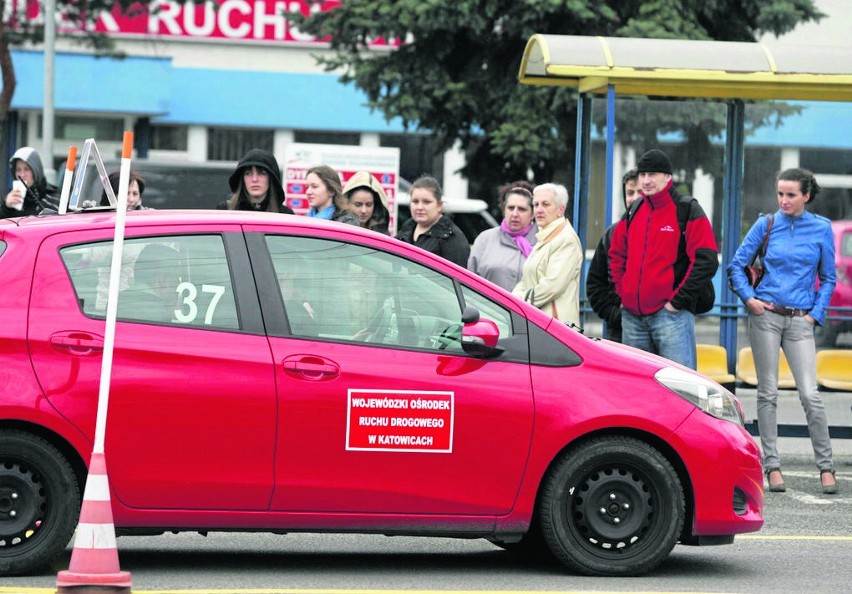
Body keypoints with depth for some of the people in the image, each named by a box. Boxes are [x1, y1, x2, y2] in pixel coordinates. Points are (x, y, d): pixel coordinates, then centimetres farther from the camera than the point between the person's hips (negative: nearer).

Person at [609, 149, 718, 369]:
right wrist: (622, 293, 12)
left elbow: (706, 261, -10)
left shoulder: (687, 211, -3)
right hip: (632, 316, 7)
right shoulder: (633, 213, 16)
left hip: (670, 314, -7)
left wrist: (678, 300, -12)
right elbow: (616, 255, 26)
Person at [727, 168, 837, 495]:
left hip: (800, 321, 0)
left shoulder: (821, 228, 4)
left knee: (810, 394, -8)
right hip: (765, 317, 0)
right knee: (768, 392, 1)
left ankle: (826, 467, 0)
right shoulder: (766, 224, 3)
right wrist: (749, 298, -4)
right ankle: (772, 465, 7)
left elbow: (828, 278, 11)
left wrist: (816, 313, 2)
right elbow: (736, 265, 8)